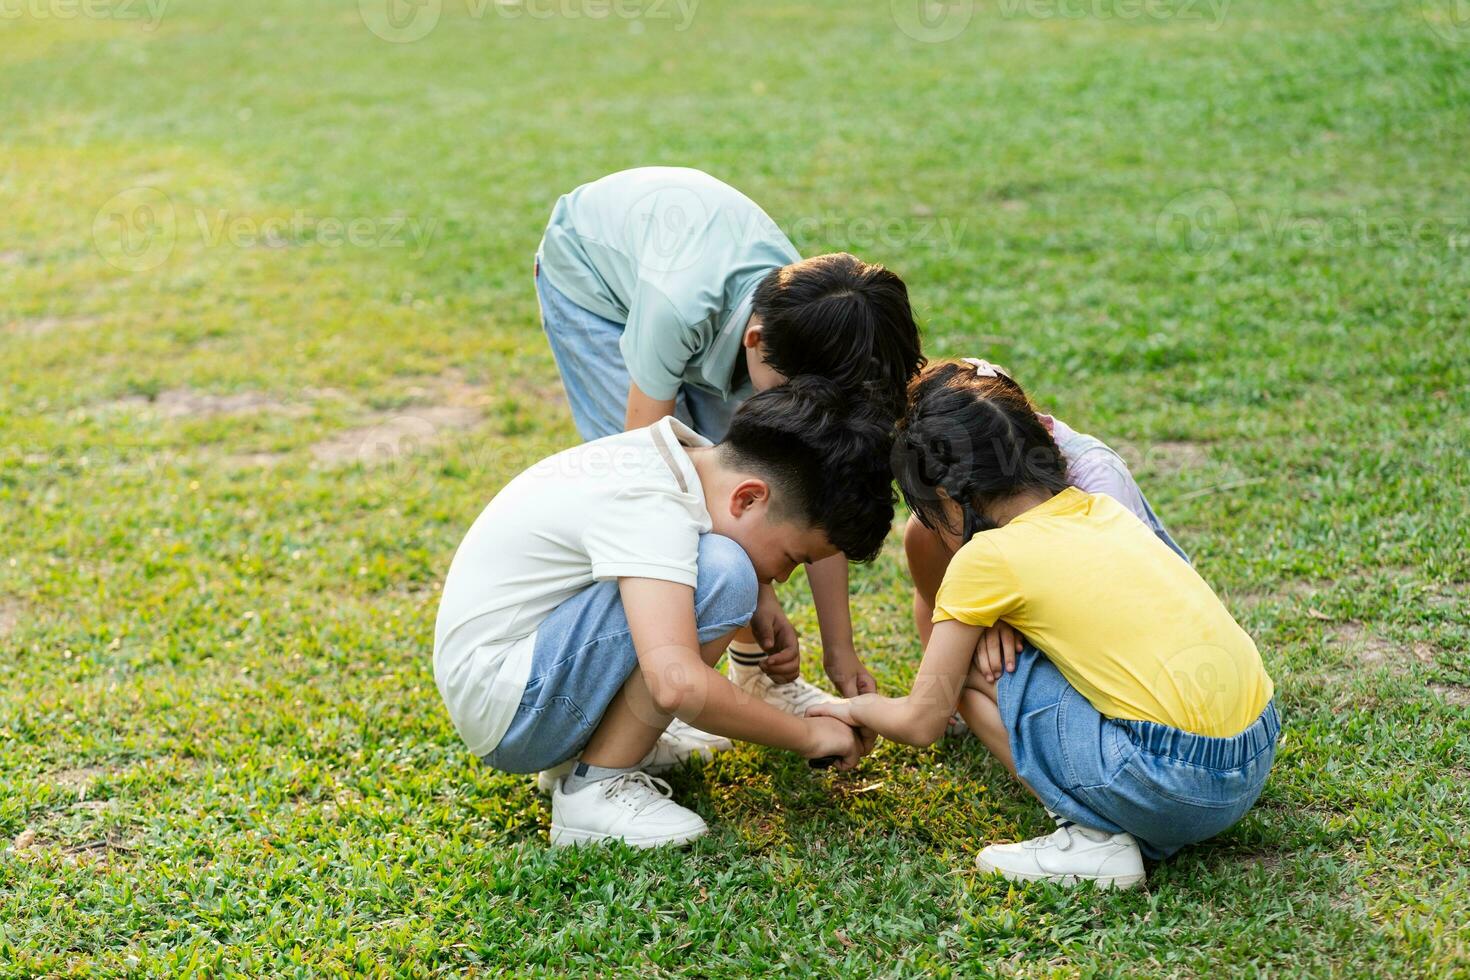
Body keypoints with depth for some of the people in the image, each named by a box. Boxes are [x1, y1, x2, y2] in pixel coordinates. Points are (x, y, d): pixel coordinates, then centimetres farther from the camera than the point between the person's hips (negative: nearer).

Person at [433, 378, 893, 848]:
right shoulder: (650, 506, -26)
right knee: (722, 575, -24)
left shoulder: (680, 454, 1)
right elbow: (677, 685, -36)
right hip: (507, 709, -10)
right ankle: (596, 788, -14)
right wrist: (809, 735, -21)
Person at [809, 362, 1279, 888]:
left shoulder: (987, 557, -5)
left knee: (972, 667, 4)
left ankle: (1095, 838, -1)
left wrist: (856, 707, 25)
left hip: (1174, 782, -8)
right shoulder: (1100, 507, 13)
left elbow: (921, 722, 4)